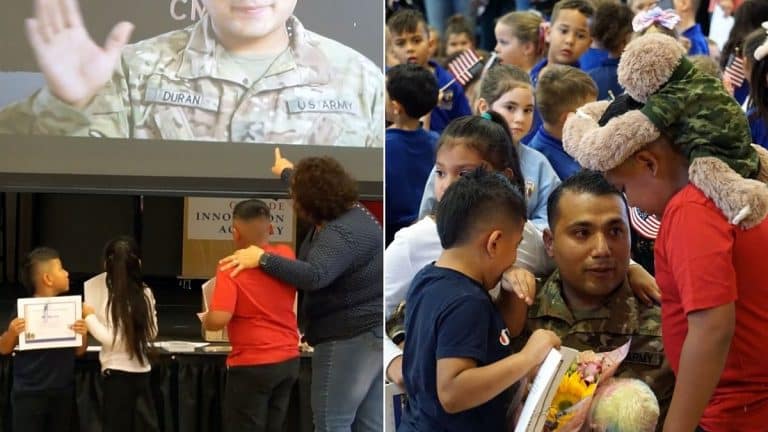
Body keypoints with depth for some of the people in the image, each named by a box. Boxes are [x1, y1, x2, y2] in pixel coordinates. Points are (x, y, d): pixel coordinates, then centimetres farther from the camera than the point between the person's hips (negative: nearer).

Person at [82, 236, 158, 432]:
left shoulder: (115, 298, -15)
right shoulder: (145, 293, 5)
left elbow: (112, 339, -19)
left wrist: (90, 317, -10)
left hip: (118, 374, -7)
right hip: (141, 371, 7)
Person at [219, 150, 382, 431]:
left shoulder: (342, 233, -22)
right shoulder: (347, 211, 8)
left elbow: (314, 276, -37)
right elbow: (319, 188, 30)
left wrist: (262, 259, -31)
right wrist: (286, 173, 48)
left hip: (351, 337, -10)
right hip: (371, 332, 10)